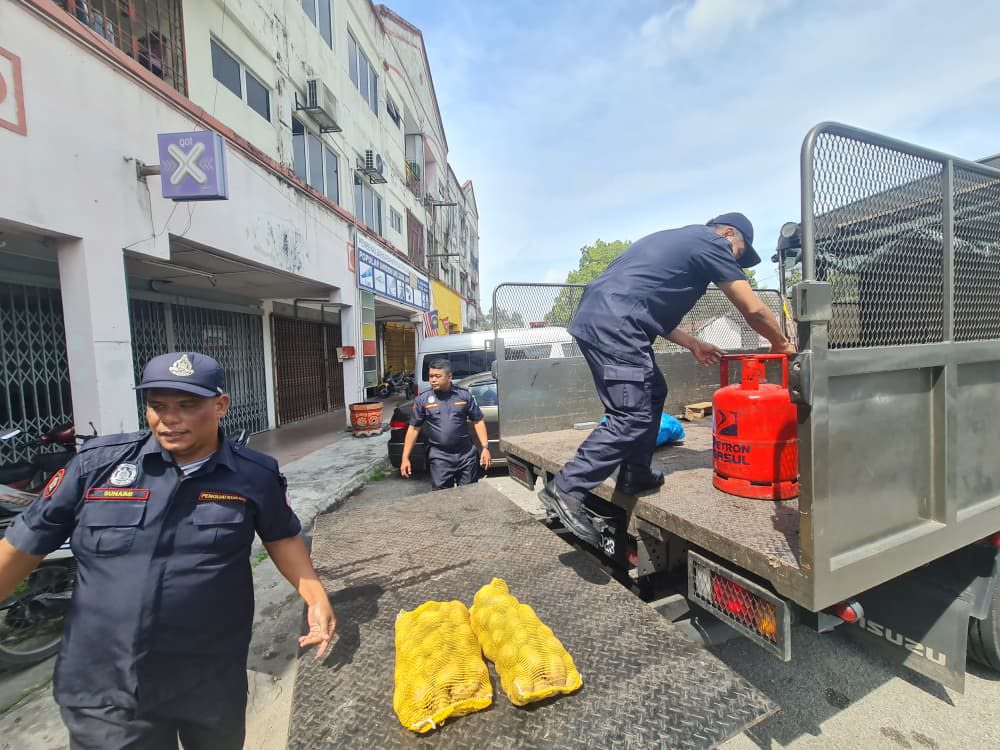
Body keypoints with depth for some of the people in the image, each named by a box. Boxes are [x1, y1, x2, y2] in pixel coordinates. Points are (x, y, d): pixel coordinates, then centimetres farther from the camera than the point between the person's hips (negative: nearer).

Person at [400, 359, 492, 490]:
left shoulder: (465, 395, 0)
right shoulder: (423, 399, -1)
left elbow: (478, 422, 5)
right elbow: (413, 428, 3)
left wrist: (485, 448, -3)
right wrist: (405, 458, -1)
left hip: (466, 454, 1)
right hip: (439, 456, -1)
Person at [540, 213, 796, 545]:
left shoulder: (676, 239, 31)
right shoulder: (712, 242, 5)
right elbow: (754, 310, 5)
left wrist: (693, 344, 28)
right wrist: (781, 344, 23)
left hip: (594, 318, 10)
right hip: (614, 328, -10)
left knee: (653, 392, 19)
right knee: (633, 417, -9)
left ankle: (635, 476, 24)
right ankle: (567, 488, -9)